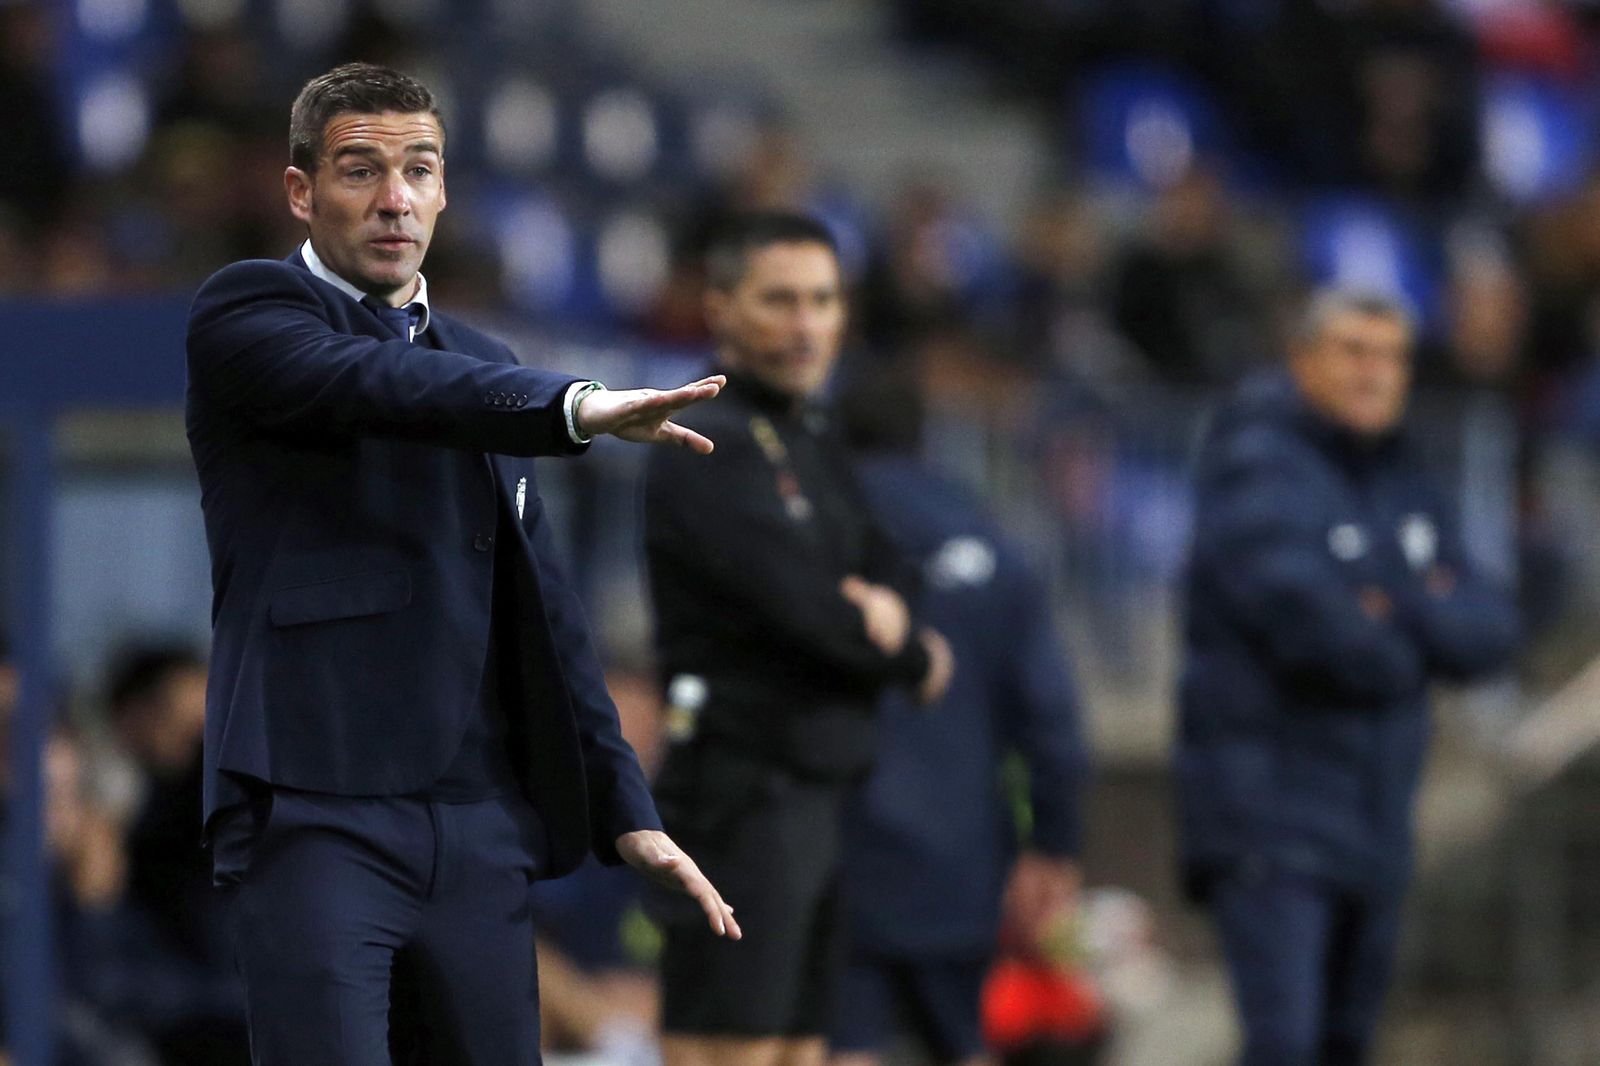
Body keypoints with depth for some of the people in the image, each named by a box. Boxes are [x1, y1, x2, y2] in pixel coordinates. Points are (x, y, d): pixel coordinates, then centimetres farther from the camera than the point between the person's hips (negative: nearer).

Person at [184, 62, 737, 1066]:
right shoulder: (247, 314, 1)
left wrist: (625, 810, 12)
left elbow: (545, 611, 20)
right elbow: (379, 384, -20)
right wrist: (578, 408, -35)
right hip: (316, 820, -6)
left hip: (482, 830, 6)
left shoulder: (484, 366, 21)